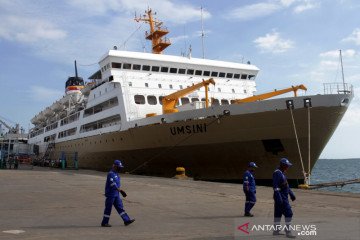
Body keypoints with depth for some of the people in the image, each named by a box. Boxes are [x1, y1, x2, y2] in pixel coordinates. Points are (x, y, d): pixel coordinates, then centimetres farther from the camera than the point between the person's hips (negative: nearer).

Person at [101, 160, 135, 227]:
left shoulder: (115, 173, 12)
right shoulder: (111, 174, -19)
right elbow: (113, 185, -27)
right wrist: (121, 191, -30)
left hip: (116, 195, 9)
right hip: (110, 195, -9)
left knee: (120, 207, 7)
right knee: (108, 208, 1)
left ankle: (126, 220, 7)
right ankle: (104, 223, 13)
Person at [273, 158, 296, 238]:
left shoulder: (281, 173, 15)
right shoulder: (277, 173, -17)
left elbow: (286, 185, 24)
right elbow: (275, 186, -24)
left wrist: (292, 194, 23)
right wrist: (279, 199, -27)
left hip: (283, 198, 10)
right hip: (281, 198, -10)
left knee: (278, 214, 12)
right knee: (288, 214, -9)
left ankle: (276, 230, 18)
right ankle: (288, 231, -5)